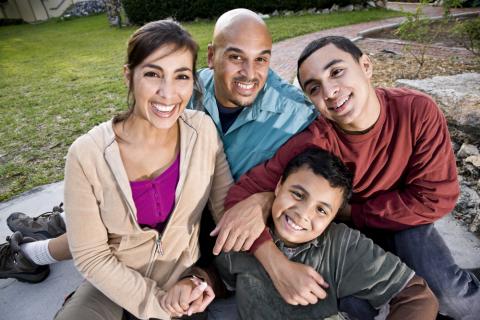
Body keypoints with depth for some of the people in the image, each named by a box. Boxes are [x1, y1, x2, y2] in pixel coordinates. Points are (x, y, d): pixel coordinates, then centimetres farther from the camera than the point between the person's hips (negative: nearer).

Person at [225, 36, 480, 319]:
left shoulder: (418, 111, -24)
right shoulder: (314, 143, -30)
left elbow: (436, 198, -19)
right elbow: (243, 194, -32)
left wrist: (350, 212, -22)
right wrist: (279, 266, -45)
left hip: (404, 220, 1)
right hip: (345, 230, 0)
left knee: (453, 296, -20)